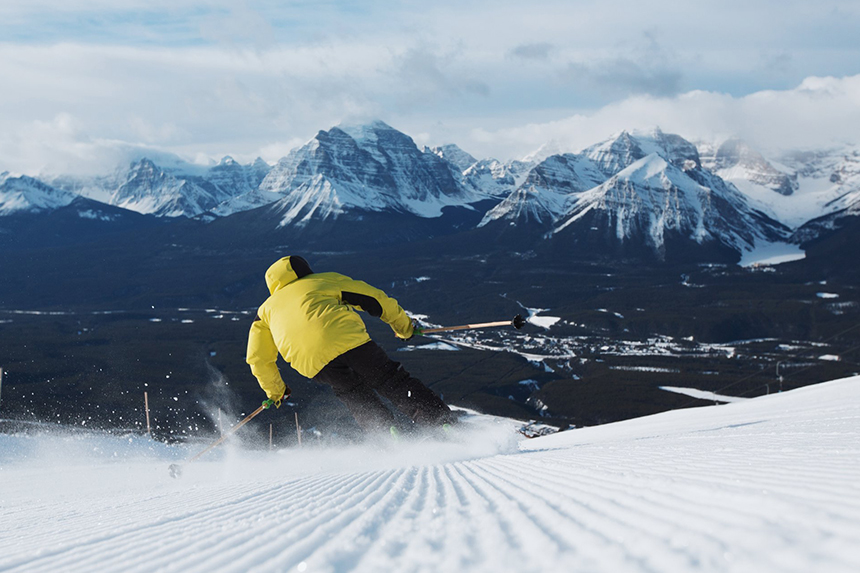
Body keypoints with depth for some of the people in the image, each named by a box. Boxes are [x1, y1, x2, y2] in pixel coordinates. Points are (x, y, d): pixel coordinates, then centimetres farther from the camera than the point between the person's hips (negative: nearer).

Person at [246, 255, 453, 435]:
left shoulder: (267, 309, 34)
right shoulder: (325, 279, 31)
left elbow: (258, 359, 31)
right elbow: (373, 298, 27)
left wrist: (275, 391, 45)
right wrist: (404, 326, 38)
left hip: (309, 360, 1)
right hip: (346, 338, -1)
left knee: (355, 396, 22)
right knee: (390, 381, 5)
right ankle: (440, 421, -7)